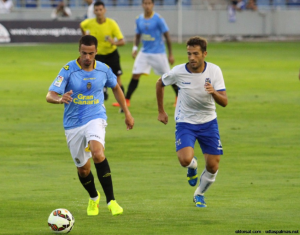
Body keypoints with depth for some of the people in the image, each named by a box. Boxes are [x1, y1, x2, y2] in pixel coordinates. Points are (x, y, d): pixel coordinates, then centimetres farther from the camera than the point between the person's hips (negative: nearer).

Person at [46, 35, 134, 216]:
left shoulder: (103, 69, -3)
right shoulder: (69, 70, -11)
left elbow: (116, 88, 19)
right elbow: (50, 96, -17)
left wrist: (127, 113, 19)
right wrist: (60, 99, -41)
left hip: (95, 118, -1)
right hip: (73, 124, 1)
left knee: (97, 152, -30)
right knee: (83, 168, 10)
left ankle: (111, 200, -26)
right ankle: (94, 198, 43)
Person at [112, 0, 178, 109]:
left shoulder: (158, 19, -12)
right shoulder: (139, 20, 2)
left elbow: (167, 36, -7)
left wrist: (170, 54, -6)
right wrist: (135, 47, -4)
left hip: (158, 53, -4)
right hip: (144, 52, 4)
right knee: (135, 75, -4)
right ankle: (126, 100, 1)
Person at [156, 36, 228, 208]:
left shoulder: (214, 71, -13)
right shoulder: (178, 72, -15)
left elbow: (224, 102, -16)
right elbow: (160, 84, 6)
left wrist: (213, 92, -38)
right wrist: (161, 111, 9)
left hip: (208, 122, 2)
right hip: (185, 122, -2)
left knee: (213, 167, -1)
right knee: (185, 160, -25)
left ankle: (199, 195, 30)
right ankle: (193, 165, 15)